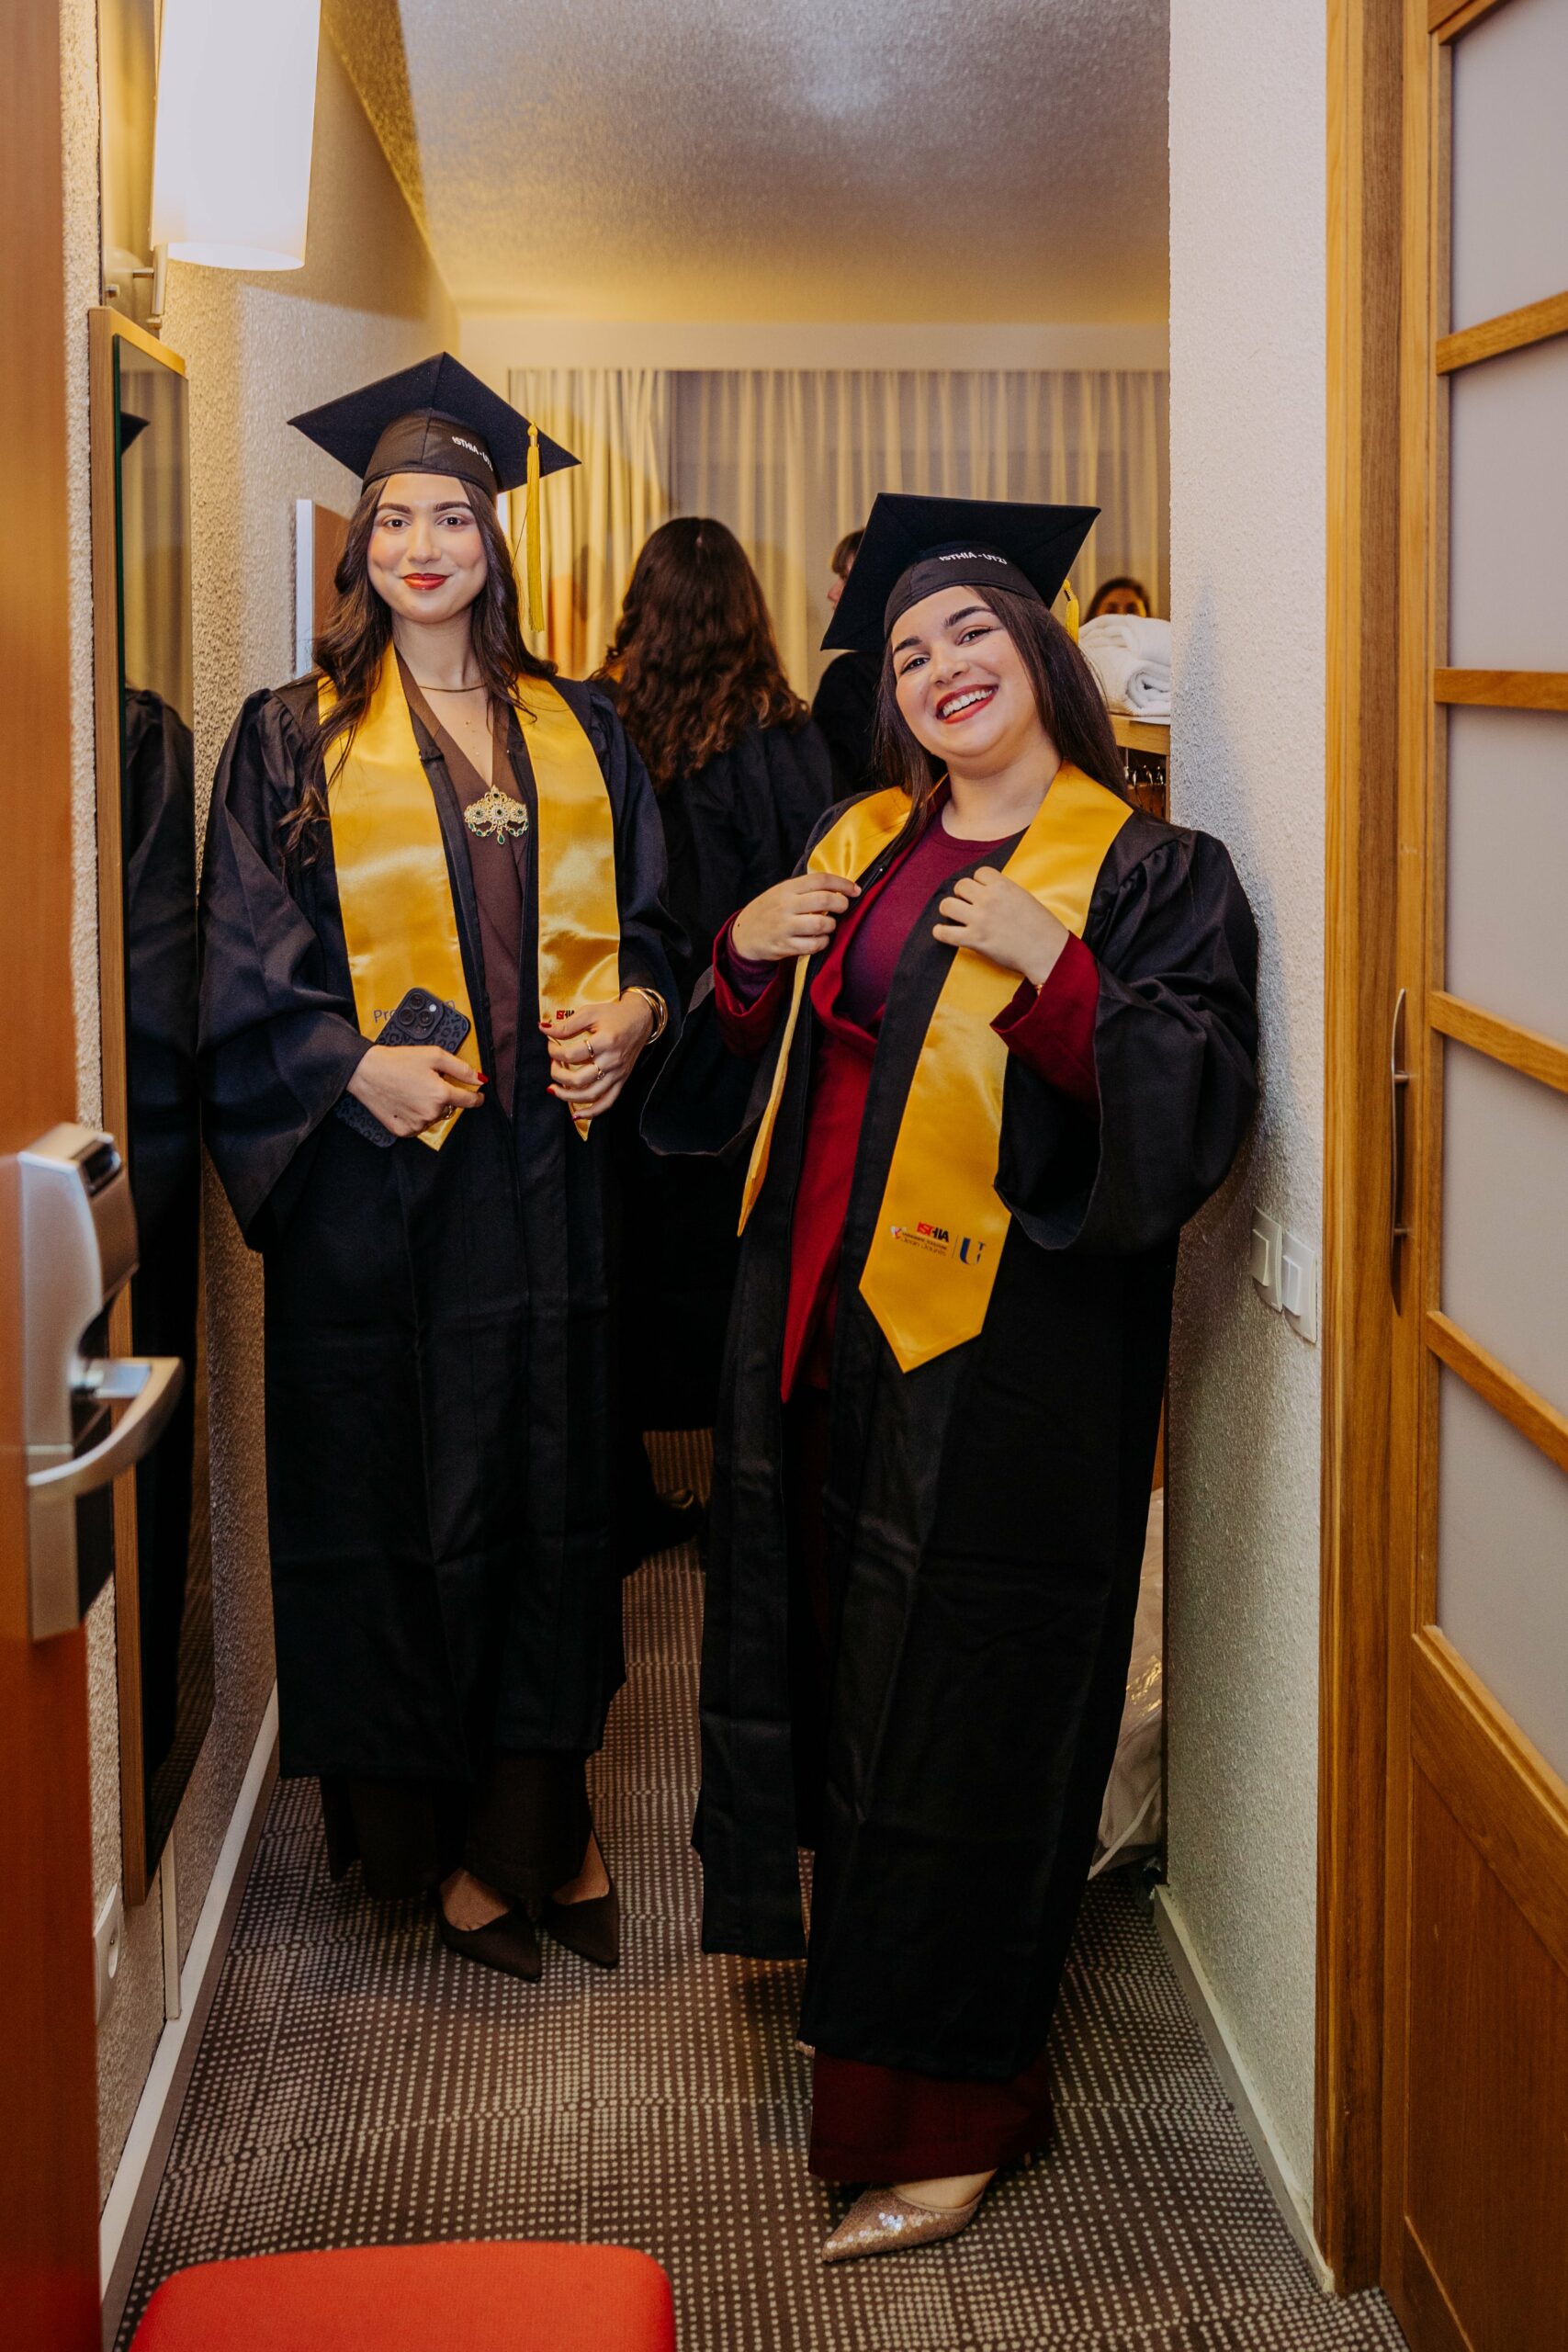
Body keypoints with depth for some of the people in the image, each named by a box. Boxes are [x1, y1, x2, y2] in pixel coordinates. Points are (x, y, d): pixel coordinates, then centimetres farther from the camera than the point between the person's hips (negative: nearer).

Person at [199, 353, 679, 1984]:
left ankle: (531, 1823, 18)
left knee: (555, 1490, 6)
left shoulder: (577, 733, 12)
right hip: (381, 1174, -3)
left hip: (550, 1163, 3)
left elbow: (652, 917, 16)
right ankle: (440, 1832, 13)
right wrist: (357, 1066, -16)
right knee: (406, 1502, 1)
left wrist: (631, 1015, -5)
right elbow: (246, 970, -1)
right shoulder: (294, 740, 3)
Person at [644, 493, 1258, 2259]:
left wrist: (1056, 974, -26)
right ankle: (857, 1965, 31)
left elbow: (1196, 1102, -15)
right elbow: (745, 1078, 17)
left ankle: (942, 2113, 9)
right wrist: (747, 960, -2)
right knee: (839, 1666, 13)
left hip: (1006, 1361, -6)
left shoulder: (1148, 876, -3)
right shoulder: (859, 847, 14)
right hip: (826, 1313, 6)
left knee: (958, 1715, -1)